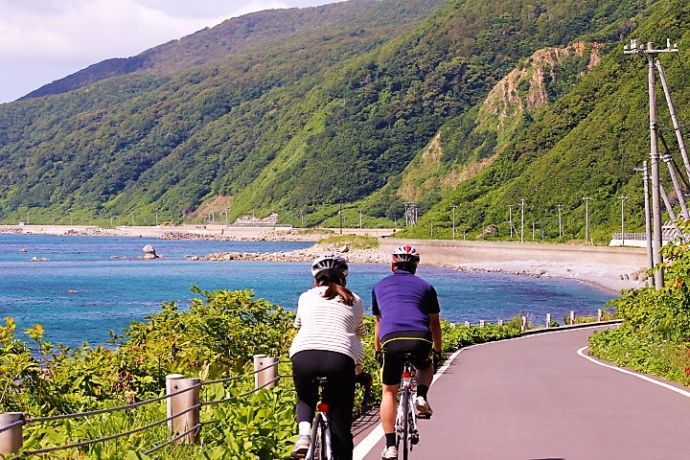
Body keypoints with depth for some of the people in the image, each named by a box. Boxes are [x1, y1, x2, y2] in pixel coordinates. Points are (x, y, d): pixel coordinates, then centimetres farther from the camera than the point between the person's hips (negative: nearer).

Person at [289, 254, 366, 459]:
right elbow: (359, 334, 31)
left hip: (303, 354, 1)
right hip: (340, 356, -1)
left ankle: (304, 433, 2)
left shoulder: (306, 297, 26)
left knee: (305, 400, 29)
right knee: (340, 425, 8)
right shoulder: (355, 302, 26)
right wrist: (358, 368, 47)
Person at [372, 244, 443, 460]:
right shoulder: (425, 286, 24)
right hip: (420, 338, 0)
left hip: (391, 338, 0)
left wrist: (377, 351, 49)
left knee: (389, 392, 16)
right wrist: (438, 351, 42)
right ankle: (421, 397, 6)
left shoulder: (379, 286, 27)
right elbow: (434, 323, 29)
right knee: (425, 367, 35)